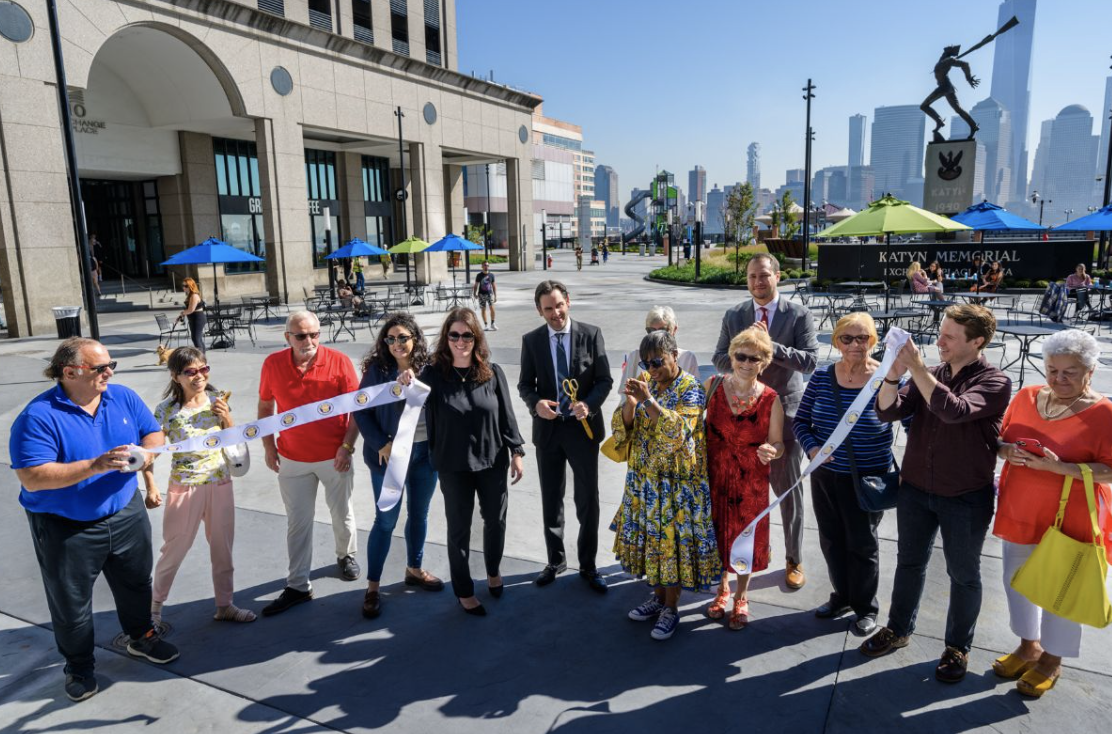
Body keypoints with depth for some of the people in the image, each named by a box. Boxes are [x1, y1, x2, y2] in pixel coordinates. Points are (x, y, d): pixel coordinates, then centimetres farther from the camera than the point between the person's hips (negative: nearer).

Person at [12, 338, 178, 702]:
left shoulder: (123, 397, -5)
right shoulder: (39, 416, -21)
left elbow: (153, 435, 2)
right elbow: (32, 478, -26)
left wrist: (144, 455, -21)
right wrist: (95, 466, -35)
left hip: (125, 515, 5)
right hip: (65, 528, -4)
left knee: (135, 584, 21)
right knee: (71, 603, 13)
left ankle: (141, 636, 46)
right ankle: (79, 666, 36)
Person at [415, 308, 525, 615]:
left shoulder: (492, 372, -8)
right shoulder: (434, 375, -13)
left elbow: (506, 415, 0)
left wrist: (516, 453, 2)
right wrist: (406, 387, -40)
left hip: (493, 462, 2)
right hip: (454, 467, -2)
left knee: (495, 521, 18)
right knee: (459, 528, 11)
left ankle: (493, 572, 46)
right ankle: (464, 591, 31)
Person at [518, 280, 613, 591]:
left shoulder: (591, 334, -6)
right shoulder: (531, 340, -1)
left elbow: (605, 380, -4)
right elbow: (525, 384, 3)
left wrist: (589, 404, -23)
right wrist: (536, 403, -18)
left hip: (583, 428, -1)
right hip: (548, 429, 2)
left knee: (588, 502, 8)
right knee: (551, 501, 15)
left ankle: (588, 566, 26)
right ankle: (555, 560, 34)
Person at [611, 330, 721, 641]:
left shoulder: (690, 388, -12)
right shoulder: (645, 383, 4)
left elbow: (677, 431, -25)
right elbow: (621, 429, 1)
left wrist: (648, 399, -29)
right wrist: (630, 402, -19)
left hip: (678, 483, -6)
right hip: (644, 479, 6)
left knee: (673, 542, 2)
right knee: (650, 537, 15)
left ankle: (671, 607, 19)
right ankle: (658, 595, 34)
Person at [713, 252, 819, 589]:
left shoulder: (798, 314, -6)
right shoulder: (734, 315, 3)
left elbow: (810, 360, -13)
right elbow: (720, 360, 3)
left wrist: (770, 346, -23)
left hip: (784, 411, -3)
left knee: (787, 488, 7)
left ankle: (794, 560, 23)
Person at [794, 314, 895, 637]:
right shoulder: (821, 377, -5)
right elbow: (801, 421, 3)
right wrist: (811, 447, -14)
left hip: (867, 478, -3)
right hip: (825, 475, 4)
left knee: (862, 543, 11)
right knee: (831, 539, 17)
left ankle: (866, 607, 33)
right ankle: (842, 595, 40)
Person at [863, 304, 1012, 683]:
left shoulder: (994, 382, -13)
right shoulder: (930, 376, 1)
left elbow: (954, 410, -32)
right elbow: (888, 411, -7)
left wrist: (917, 368, -32)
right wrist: (893, 375, -24)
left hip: (966, 498, -4)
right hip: (916, 488, 4)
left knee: (963, 574, 13)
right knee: (909, 562, 18)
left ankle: (958, 647, 32)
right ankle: (898, 629, 36)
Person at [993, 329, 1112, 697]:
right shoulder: (1026, 396, -1)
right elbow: (1001, 438, 9)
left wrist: (1059, 467, -28)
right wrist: (1007, 450, -13)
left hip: (1068, 521, -5)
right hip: (1019, 513, 5)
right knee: (1016, 581, 18)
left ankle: (1051, 659, 33)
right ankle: (1028, 646, 41)